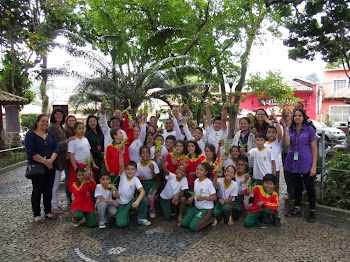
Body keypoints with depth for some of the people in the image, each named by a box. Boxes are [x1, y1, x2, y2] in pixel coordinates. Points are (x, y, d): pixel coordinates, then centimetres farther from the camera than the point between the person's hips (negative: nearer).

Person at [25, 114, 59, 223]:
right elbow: (31, 152, -14)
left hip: (50, 167, 5)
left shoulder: (50, 135, 12)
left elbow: (56, 148, 2)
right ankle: (36, 214, 15)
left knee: (48, 190, 10)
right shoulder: (30, 134, -4)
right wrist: (45, 162, -17)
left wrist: (51, 160, -16)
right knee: (37, 190, 3)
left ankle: (48, 211, 22)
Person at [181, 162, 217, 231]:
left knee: (193, 227, -17)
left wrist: (204, 198, -30)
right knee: (184, 224, -2)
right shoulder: (196, 181, 5)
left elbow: (214, 197, -16)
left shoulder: (208, 182, -17)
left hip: (206, 209, -7)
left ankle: (210, 218, 4)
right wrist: (191, 198, -4)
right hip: (196, 207, 7)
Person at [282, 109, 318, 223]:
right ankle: (297, 209, 26)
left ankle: (312, 211, 18)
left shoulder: (309, 129, -5)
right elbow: (286, 143, -12)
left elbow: (314, 149, -6)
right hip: (294, 162, 4)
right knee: (297, 186, 14)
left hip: (306, 163, -4)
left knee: (309, 186, 5)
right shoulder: (290, 130, 6)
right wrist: (284, 128, -20)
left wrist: (313, 166, -11)